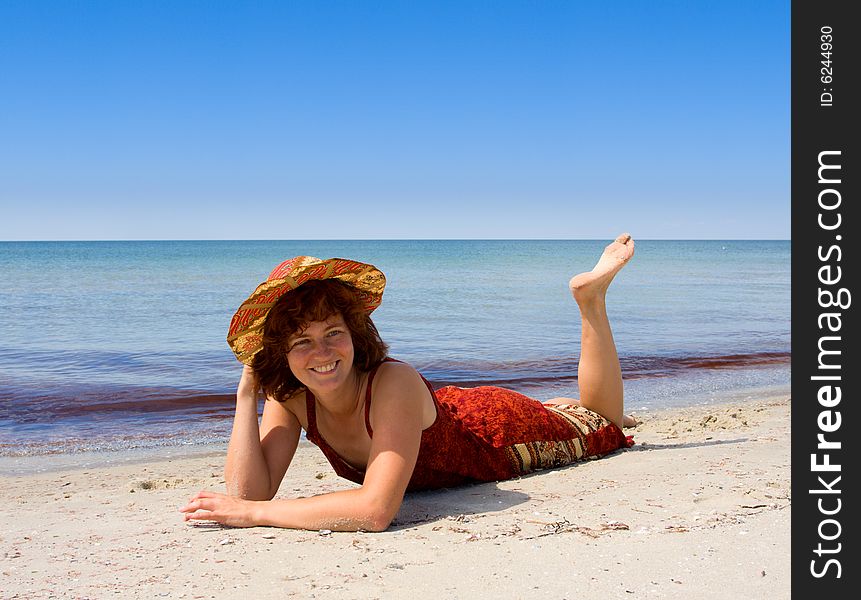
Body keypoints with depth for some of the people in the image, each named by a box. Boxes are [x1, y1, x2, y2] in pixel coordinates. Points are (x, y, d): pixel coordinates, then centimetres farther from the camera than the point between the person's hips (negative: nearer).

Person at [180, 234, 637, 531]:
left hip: (495, 428, -4)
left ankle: (590, 296, 28)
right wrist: (246, 392, -38)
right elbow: (250, 491, -33)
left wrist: (252, 512, -49)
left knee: (606, 423, 23)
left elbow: (376, 509, -52)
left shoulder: (394, 383, -44)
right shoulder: (289, 399, -26)